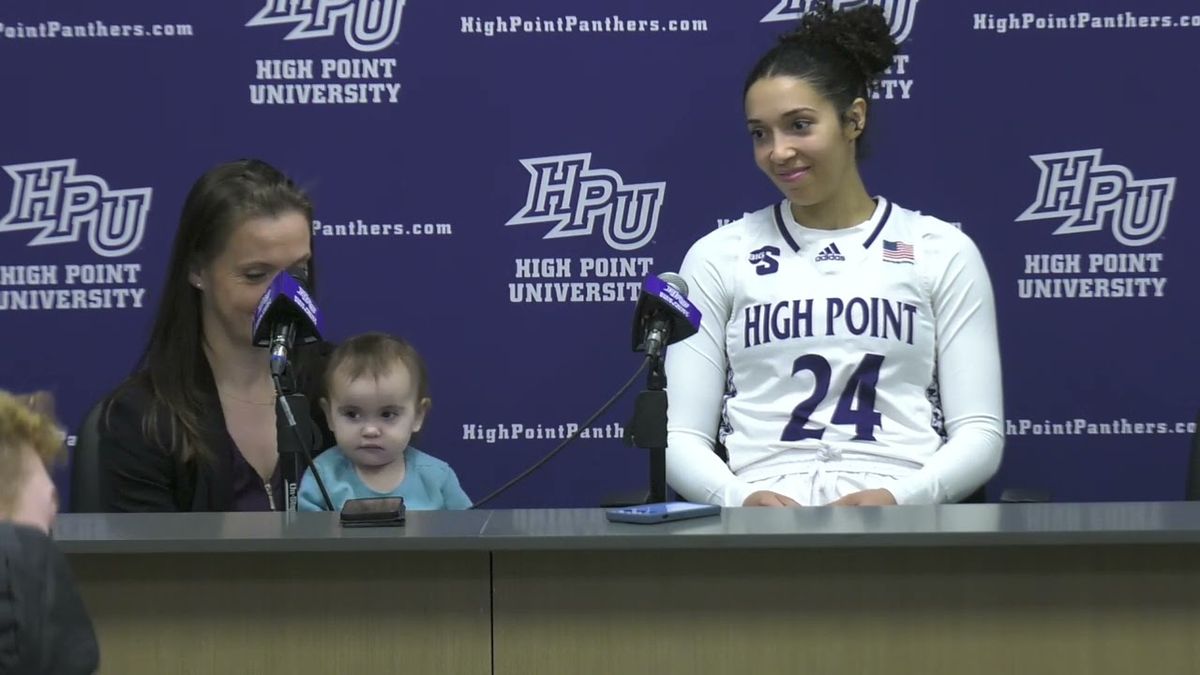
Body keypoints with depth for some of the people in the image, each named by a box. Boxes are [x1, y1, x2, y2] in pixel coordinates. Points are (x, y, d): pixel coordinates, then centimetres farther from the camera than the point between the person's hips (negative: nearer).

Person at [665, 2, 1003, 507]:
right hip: (761, 520, 1)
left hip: (901, 521, -1)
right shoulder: (718, 256, 12)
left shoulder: (942, 252, 10)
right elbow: (682, 437, 7)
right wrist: (739, 499, -14)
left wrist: (900, 498, -14)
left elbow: (980, 432, 5)